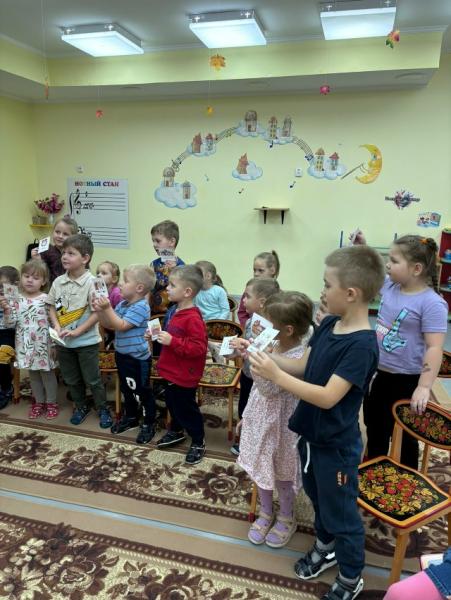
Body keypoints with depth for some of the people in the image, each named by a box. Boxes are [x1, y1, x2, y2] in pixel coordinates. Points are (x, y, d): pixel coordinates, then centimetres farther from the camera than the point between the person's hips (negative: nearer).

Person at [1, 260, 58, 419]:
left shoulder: (46, 299, -10)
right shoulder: (16, 299, 0)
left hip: (43, 344, -4)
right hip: (26, 345, 4)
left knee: (47, 374, 10)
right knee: (33, 375, 18)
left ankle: (51, 402, 25)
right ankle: (39, 402, 33)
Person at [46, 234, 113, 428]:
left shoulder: (91, 282, -17)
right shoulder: (58, 282, 0)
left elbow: (98, 312, -18)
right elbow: (52, 307, 8)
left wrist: (77, 331, -19)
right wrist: (57, 326, -8)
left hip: (86, 341, -5)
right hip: (63, 341, 5)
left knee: (92, 379, 7)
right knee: (71, 379, 19)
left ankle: (103, 409, 26)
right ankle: (81, 406, 38)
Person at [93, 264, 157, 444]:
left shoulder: (141, 307, -21)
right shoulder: (122, 304, 4)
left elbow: (121, 326, -26)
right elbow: (108, 325, 7)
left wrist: (107, 308, -28)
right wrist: (100, 311, -9)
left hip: (137, 358, -9)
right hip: (122, 355, 9)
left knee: (142, 392, 4)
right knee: (127, 389, 23)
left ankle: (148, 424, 19)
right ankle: (130, 416, 41)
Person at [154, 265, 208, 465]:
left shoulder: (193, 318, -26)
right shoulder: (174, 310, 2)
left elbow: (198, 348, -29)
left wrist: (172, 342, -30)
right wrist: (159, 336, 3)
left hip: (184, 375, -9)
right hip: (171, 371, 9)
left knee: (186, 408, 7)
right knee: (172, 403, 24)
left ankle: (198, 442, 26)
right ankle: (176, 432, 46)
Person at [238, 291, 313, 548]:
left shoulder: (298, 357, -32)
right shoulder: (274, 344, -9)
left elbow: (268, 388, -31)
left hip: (280, 423, -7)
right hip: (261, 417, 7)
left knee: (282, 471, 16)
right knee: (261, 465, 23)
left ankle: (286, 518, 44)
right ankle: (266, 512, 48)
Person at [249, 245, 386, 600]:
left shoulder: (361, 345, -29)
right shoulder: (328, 325, -3)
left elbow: (328, 397, -31)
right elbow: (304, 367, 3)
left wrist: (276, 375, -31)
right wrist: (264, 356, -9)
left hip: (336, 446, -7)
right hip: (312, 434, 8)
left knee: (341, 513, 14)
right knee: (318, 498, 27)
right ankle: (325, 548, 53)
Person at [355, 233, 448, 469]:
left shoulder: (431, 303, -24)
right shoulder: (389, 285, -3)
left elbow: (435, 348, -26)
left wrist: (424, 387, -28)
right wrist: (361, 248, 3)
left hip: (407, 380, -8)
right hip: (382, 374, 8)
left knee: (404, 435, 13)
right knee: (374, 425, 25)